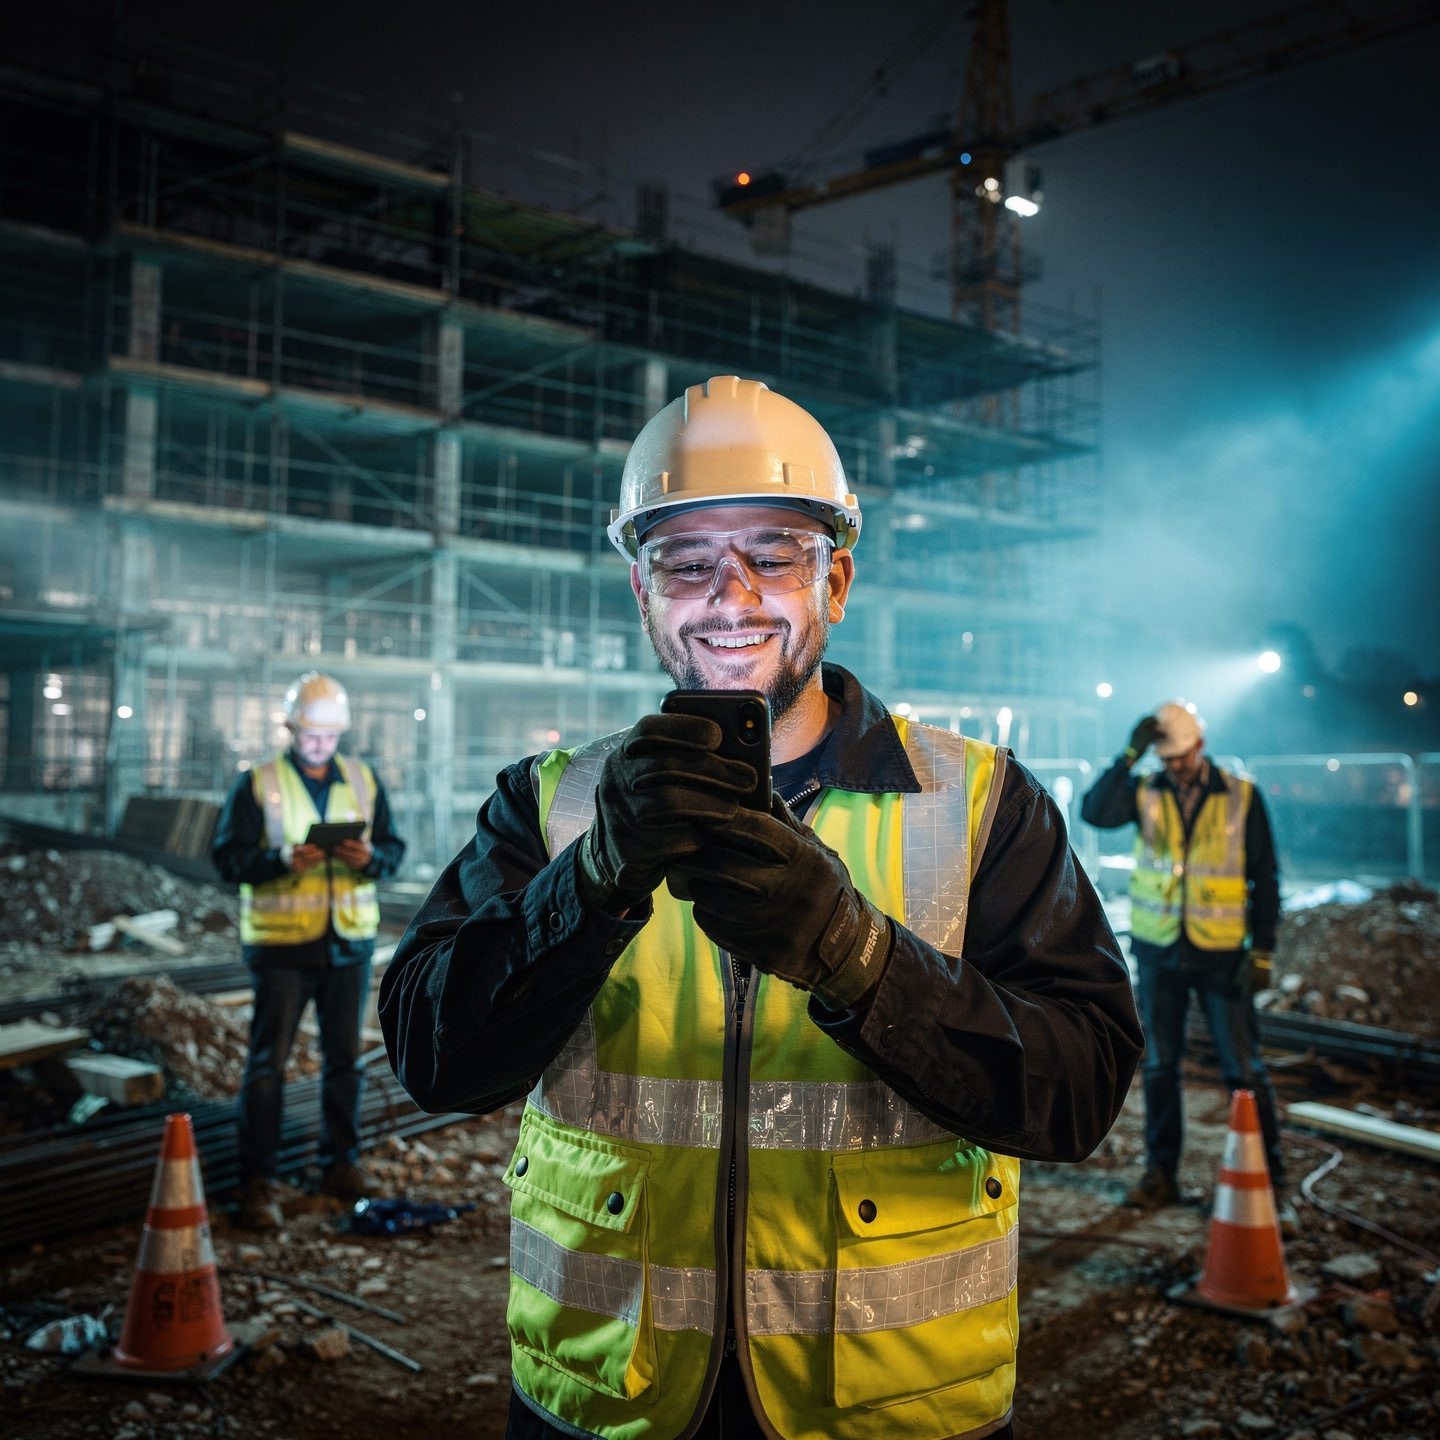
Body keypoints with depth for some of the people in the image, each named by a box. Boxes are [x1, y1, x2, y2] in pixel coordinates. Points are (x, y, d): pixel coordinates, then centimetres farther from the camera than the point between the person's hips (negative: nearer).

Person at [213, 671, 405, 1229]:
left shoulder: (364, 780, 8)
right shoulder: (256, 784, -3)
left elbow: (394, 848, 8)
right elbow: (227, 856, -8)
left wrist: (371, 857, -15)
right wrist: (283, 860, -24)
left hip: (350, 939, 4)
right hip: (282, 943, -4)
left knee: (345, 1058, 11)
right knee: (267, 1062, -2)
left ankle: (340, 1165, 25)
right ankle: (257, 1183, 6)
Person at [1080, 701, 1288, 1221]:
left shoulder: (1241, 797, -2)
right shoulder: (1146, 793, 0)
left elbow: (1265, 879, 1)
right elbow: (1094, 812, -20)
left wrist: (1263, 951, -4)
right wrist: (1130, 754, -23)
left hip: (1220, 953, -2)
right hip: (1158, 951, 2)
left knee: (1245, 1071, -1)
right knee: (1158, 1068, 10)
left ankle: (1270, 1182, 10)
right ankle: (1161, 1174, 22)